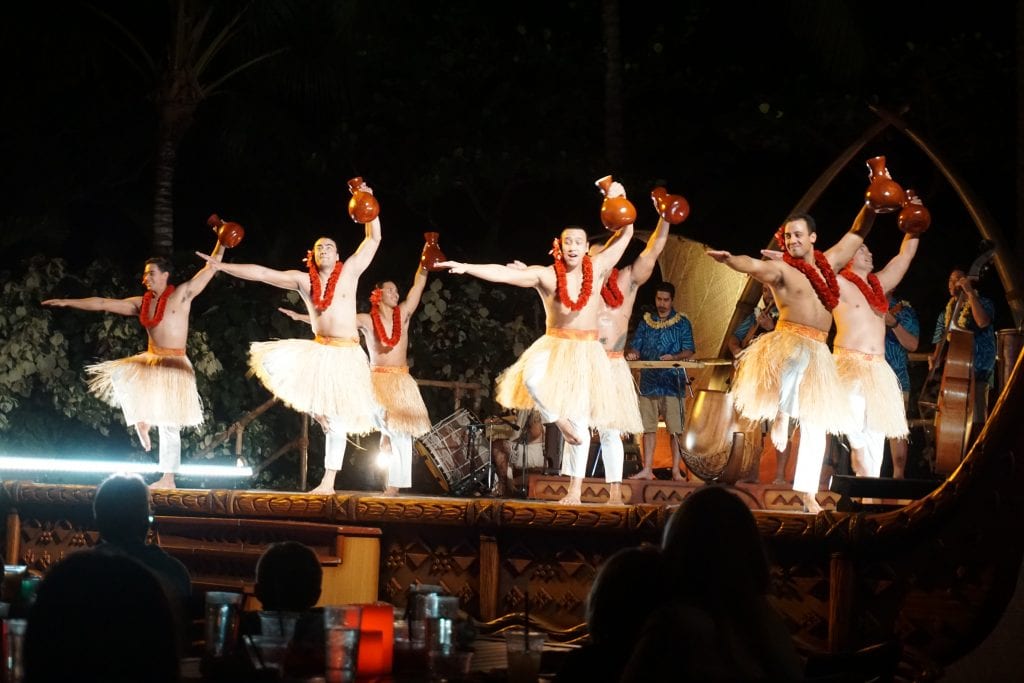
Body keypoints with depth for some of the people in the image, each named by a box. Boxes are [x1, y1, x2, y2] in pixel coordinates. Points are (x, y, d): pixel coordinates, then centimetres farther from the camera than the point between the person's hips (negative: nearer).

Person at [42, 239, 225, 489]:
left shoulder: (182, 294, -6)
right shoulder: (142, 303, 8)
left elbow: (211, 266, -8)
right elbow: (103, 303, 10)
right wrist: (67, 302, 9)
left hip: (173, 366, -6)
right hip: (149, 362, 6)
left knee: (168, 423, -4)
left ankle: (168, 479, 2)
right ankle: (141, 420, -2)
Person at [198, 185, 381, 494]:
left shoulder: (349, 271, -1)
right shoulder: (302, 280, 4)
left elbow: (374, 238, -1)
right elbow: (260, 273, 2)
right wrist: (220, 265, -1)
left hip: (345, 354, -3)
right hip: (317, 350, 3)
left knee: (337, 420, -2)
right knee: (271, 360, -19)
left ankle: (328, 482, 3)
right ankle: (315, 406, -3)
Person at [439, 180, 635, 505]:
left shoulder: (597, 268, -1)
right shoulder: (545, 275, -6)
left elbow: (626, 234, 6)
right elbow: (504, 273, -17)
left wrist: (618, 200, -3)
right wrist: (466, 267, -28)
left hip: (586, 352, 0)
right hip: (553, 346, 0)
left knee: (580, 420, -1)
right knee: (532, 378, -35)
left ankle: (575, 490, 3)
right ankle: (559, 420, -8)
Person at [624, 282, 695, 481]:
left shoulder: (682, 323, 4)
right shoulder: (646, 322, 13)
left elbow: (689, 350, -2)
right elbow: (635, 346, 11)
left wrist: (673, 357, -20)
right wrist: (632, 354, -12)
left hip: (672, 382, -3)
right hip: (649, 381, 3)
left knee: (675, 429, -4)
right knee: (648, 428, 4)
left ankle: (676, 470, -1)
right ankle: (647, 469, 8)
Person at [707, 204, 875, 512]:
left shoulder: (828, 262, 14)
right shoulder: (781, 269, -4)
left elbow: (858, 233, 23)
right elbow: (754, 265, -25)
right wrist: (728, 259, -45)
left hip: (818, 352, 5)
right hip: (787, 342, -5)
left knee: (816, 422, 6)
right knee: (797, 358, -44)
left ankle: (807, 492, 12)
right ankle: (781, 416, -27)